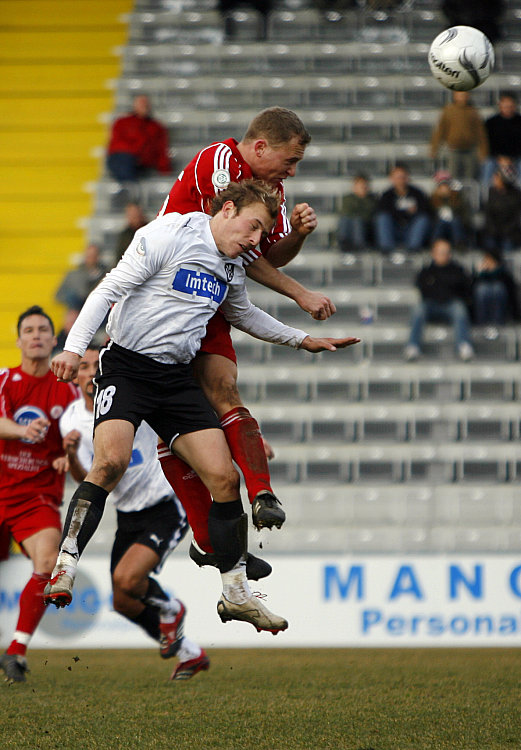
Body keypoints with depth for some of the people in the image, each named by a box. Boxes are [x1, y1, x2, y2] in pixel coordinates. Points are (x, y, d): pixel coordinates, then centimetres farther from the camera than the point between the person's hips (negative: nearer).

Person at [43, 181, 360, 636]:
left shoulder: (233, 268, 14)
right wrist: (74, 347, -20)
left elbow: (244, 315, 35)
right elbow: (109, 290, -11)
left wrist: (303, 340, 37)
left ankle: (236, 594, 7)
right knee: (111, 462, -29)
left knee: (224, 478, -4)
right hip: (126, 366, -7)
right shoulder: (166, 237, -9)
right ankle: (64, 570, -21)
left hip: (177, 377, 7)